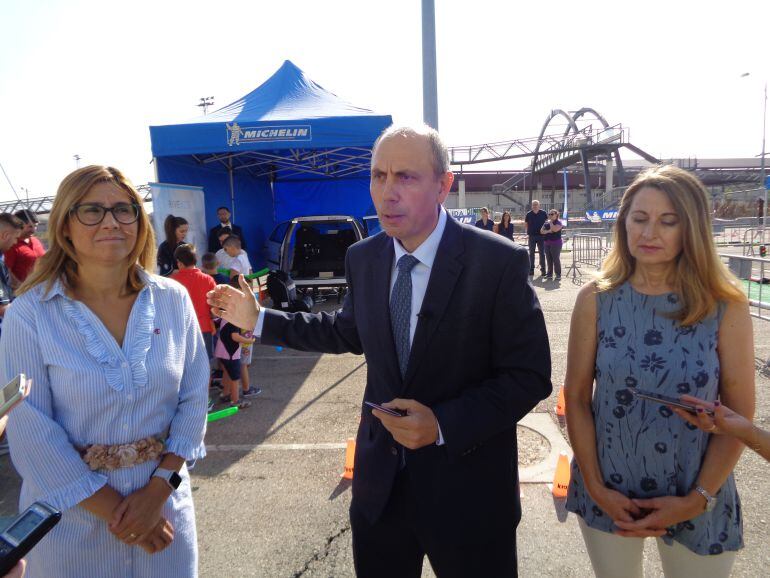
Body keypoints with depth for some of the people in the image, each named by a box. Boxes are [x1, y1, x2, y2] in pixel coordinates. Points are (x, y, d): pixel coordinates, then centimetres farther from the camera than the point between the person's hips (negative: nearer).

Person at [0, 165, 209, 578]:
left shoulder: (173, 299, -5)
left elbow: (193, 399, -3)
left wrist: (158, 490, -12)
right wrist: (114, 510, -13)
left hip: (163, 501, 2)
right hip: (72, 515, -2)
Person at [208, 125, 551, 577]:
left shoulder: (499, 262, -17)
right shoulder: (362, 258, -1)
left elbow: (530, 376, -14)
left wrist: (444, 425, -25)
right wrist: (260, 320, 14)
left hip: (467, 487, -4)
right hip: (379, 479, 4)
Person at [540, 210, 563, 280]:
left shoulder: (558, 222, -4)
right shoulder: (546, 223, 14)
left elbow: (555, 229, -21)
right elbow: (541, 231, 5)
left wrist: (551, 222, -9)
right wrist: (548, 231, -12)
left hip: (556, 244, -6)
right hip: (547, 244, 6)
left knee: (556, 259, -6)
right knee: (549, 259, 8)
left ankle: (558, 274, 0)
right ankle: (549, 274, 15)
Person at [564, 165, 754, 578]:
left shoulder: (726, 307, -10)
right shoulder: (596, 300, -9)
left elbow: (739, 416, -5)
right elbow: (576, 398, -5)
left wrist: (698, 499, -10)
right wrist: (596, 488, -9)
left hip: (697, 503, 0)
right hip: (607, 495, 1)